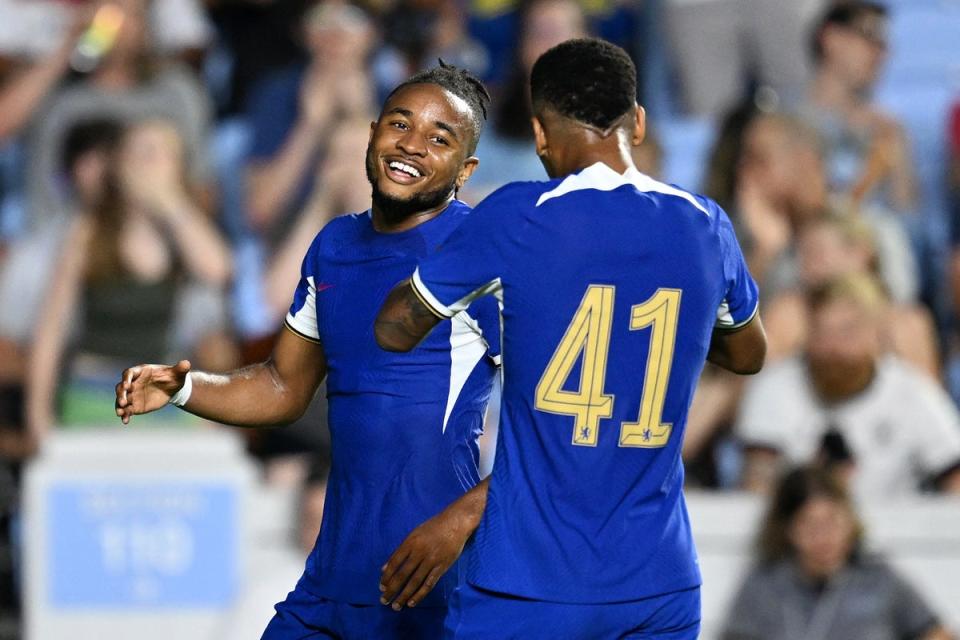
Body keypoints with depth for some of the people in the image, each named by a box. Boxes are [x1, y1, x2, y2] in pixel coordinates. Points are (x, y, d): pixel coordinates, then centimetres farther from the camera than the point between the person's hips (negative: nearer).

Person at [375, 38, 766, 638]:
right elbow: (748, 354, 22)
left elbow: (394, 330, 4)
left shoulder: (516, 217, -9)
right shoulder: (705, 226, 3)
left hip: (531, 587, -3)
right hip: (662, 585, 4)